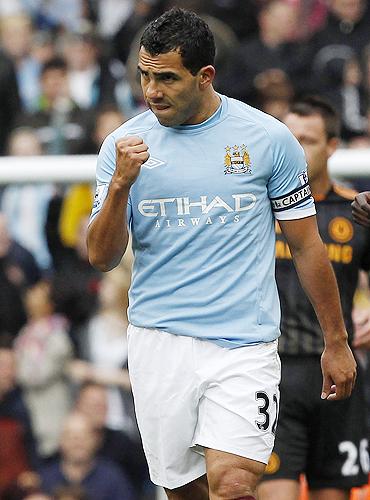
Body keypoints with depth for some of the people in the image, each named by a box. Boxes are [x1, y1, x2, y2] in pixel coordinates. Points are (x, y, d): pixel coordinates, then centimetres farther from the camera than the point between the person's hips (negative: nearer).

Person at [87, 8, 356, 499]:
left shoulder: (268, 139, -1)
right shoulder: (125, 144, 4)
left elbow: (306, 245, 7)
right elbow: (103, 257, 0)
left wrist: (336, 342, 9)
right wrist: (120, 184, -17)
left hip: (243, 347, -2)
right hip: (159, 344, 2)